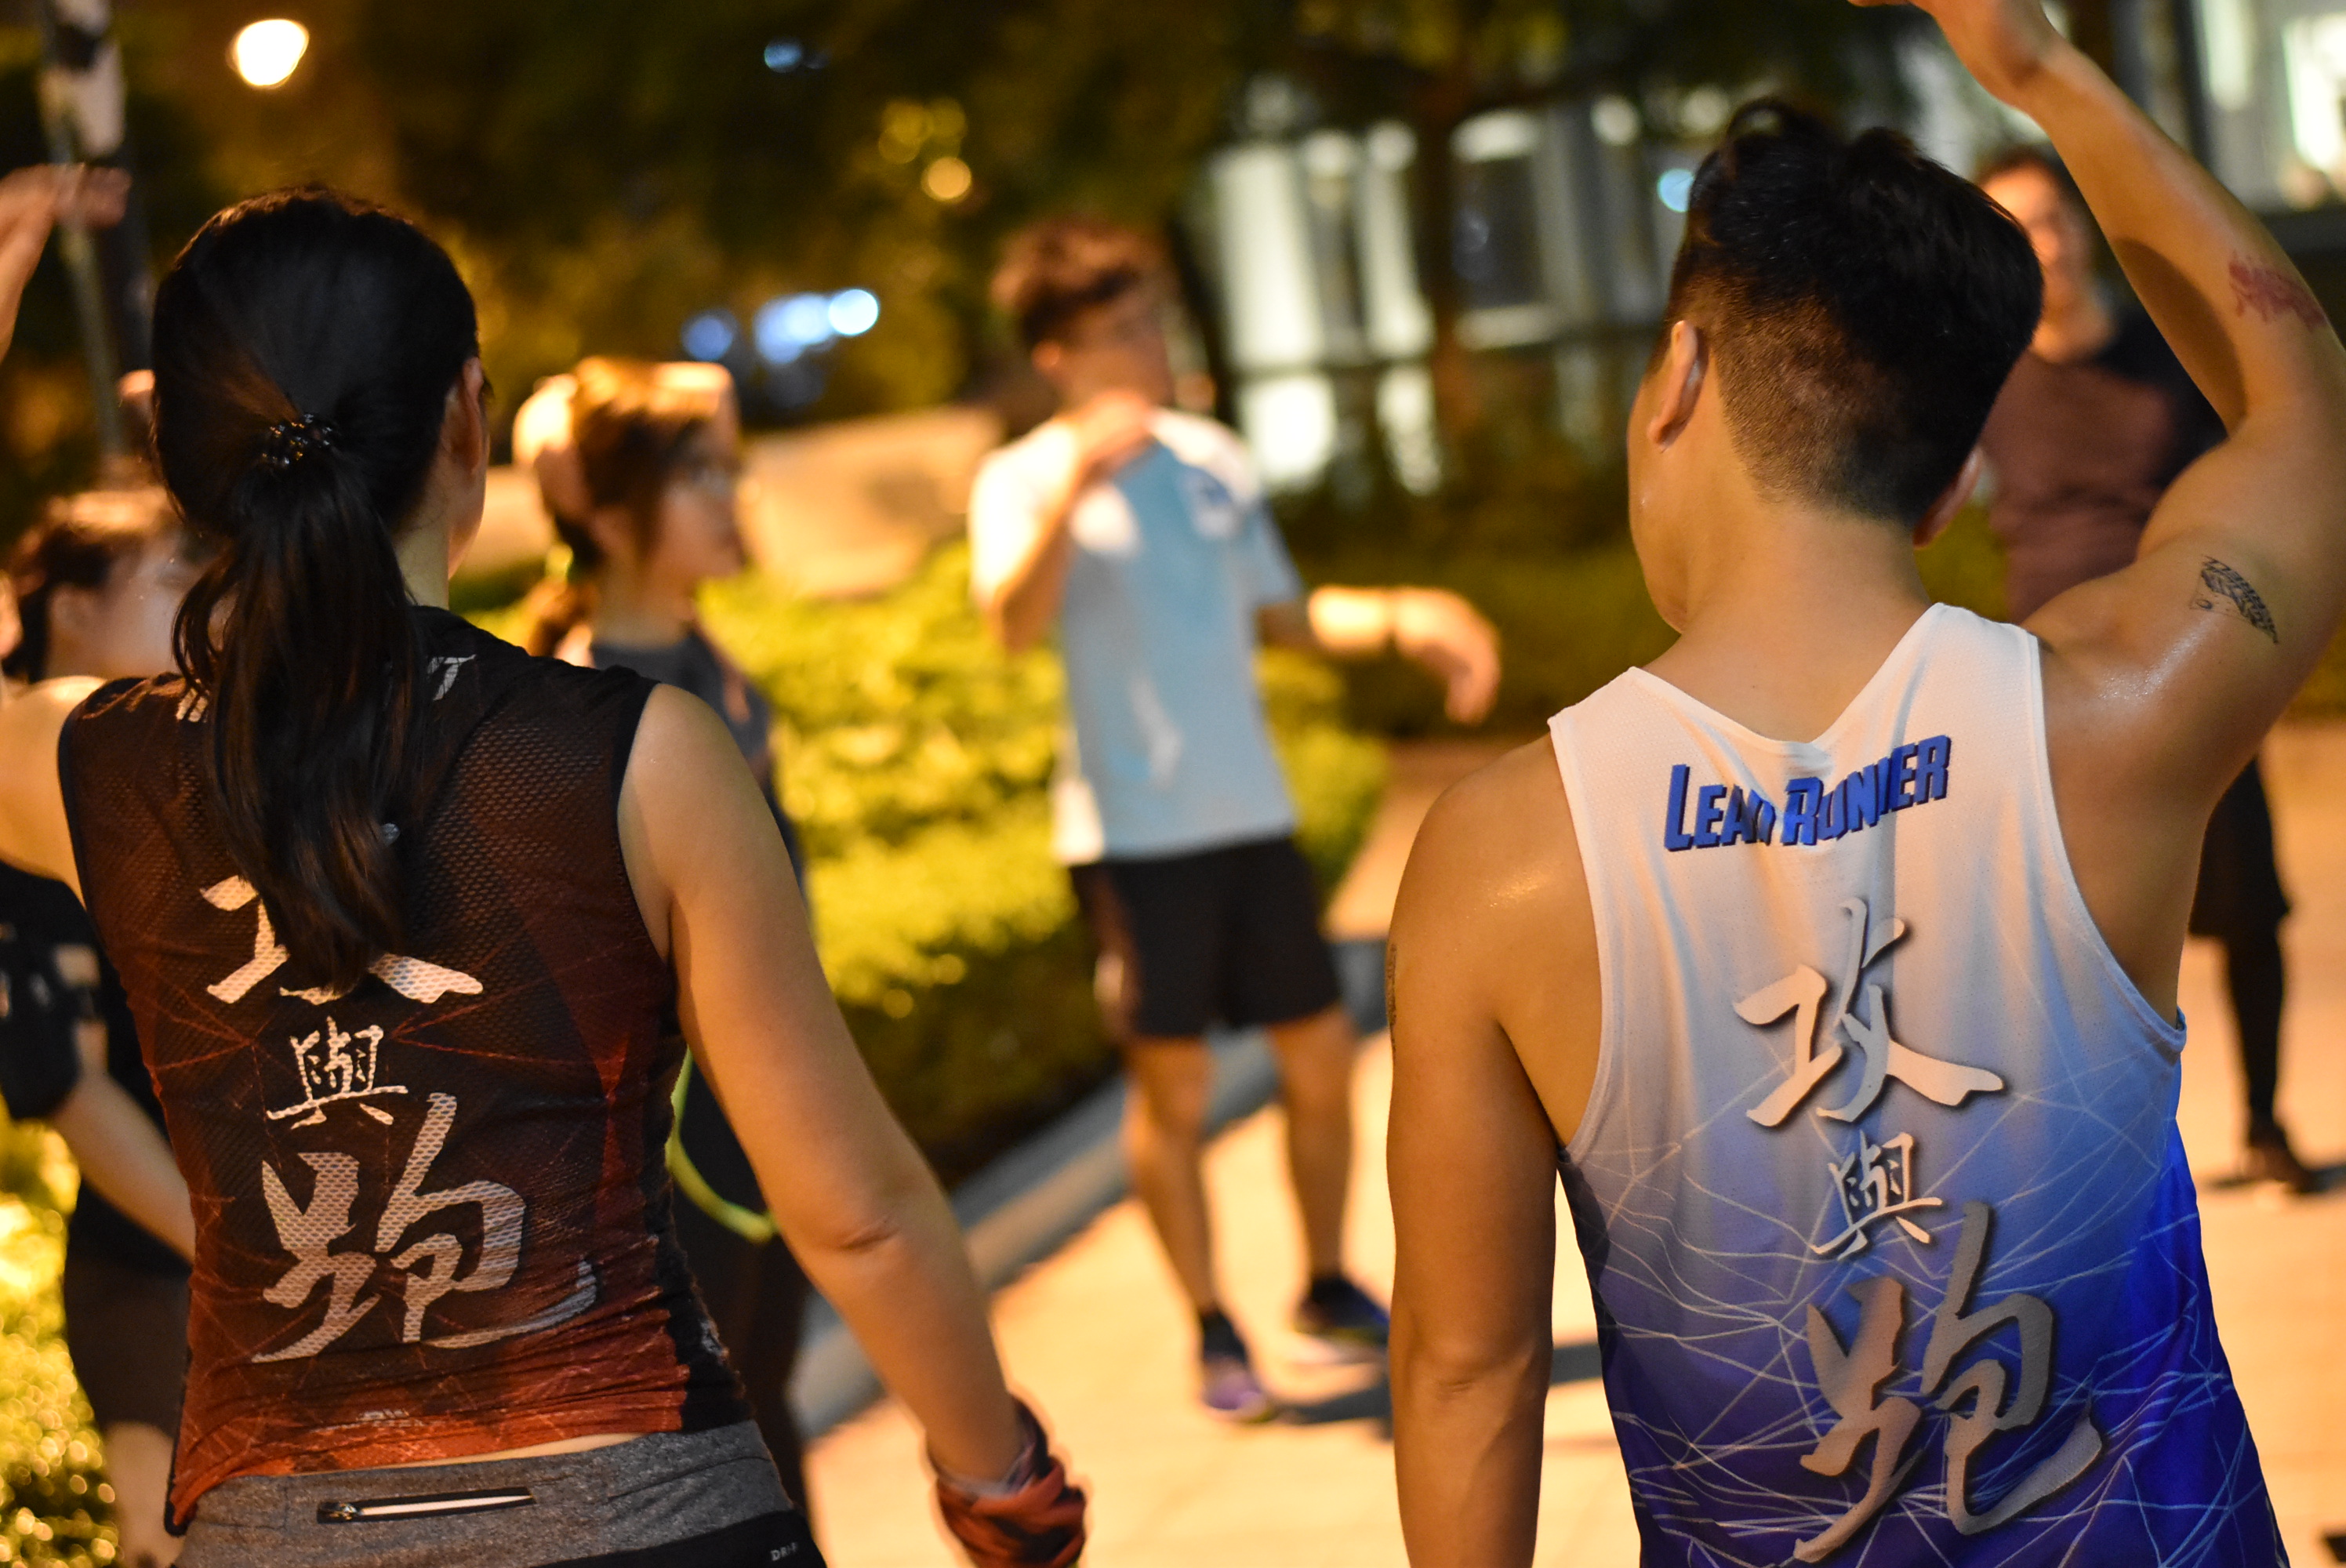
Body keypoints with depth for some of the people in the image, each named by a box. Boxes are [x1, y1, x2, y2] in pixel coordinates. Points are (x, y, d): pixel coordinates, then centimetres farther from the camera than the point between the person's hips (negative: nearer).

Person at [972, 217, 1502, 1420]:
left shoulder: (1211, 460, 11)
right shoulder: (1023, 483, -6)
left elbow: (1281, 613, 20)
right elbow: (1013, 625, -25)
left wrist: (1400, 619, 5)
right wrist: (1072, 493, -40)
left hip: (1252, 813, 5)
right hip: (1132, 828, -5)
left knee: (1321, 1053, 8)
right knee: (1170, 1082, 0)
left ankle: (1329, 1287, 27)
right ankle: (1212, 1332, 13)